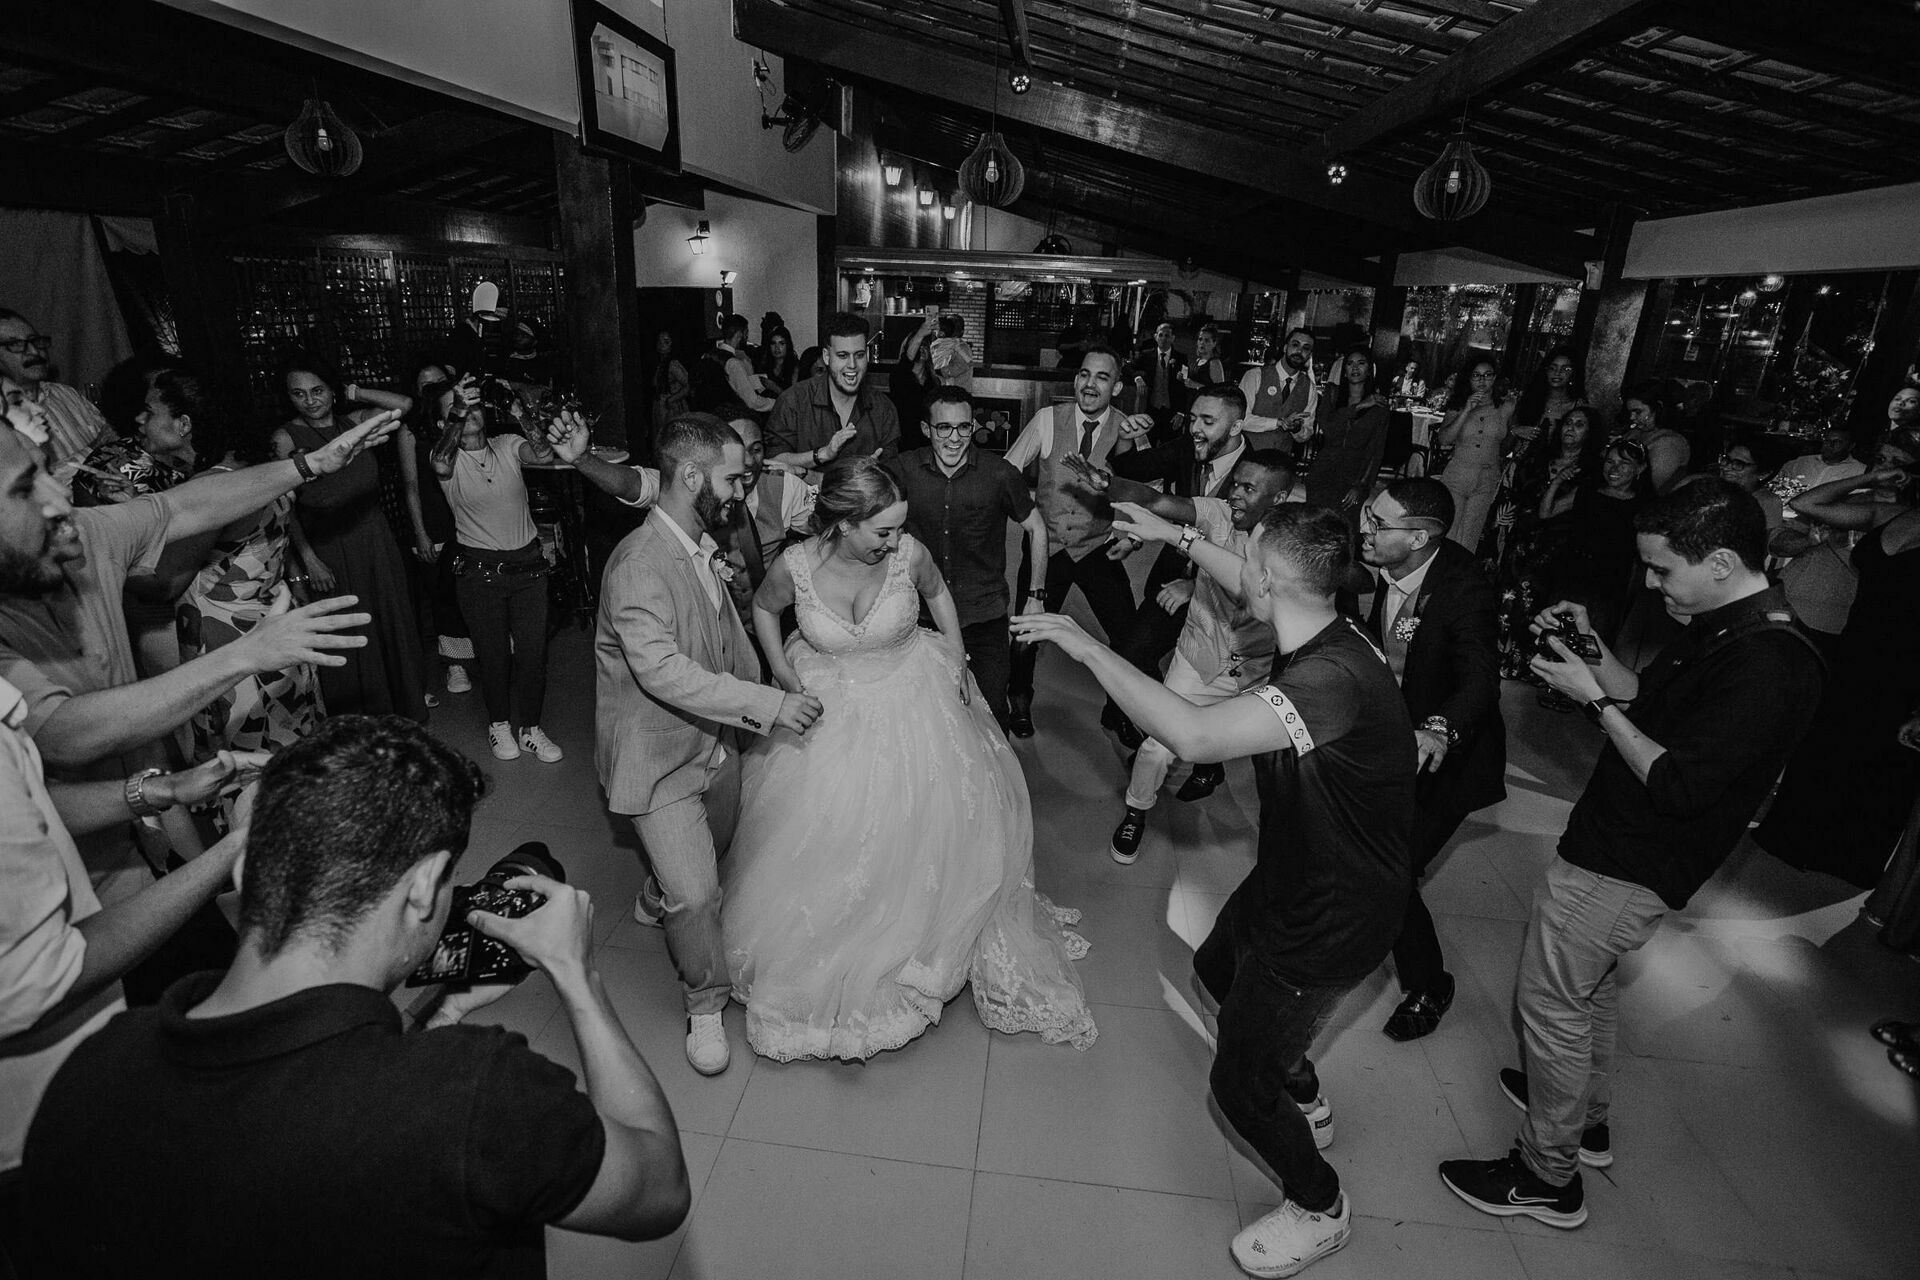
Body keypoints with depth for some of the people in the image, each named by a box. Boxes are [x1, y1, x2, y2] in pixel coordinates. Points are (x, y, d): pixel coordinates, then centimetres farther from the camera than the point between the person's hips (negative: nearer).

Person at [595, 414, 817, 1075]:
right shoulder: (640, 564, -27)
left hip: (716, 740, 8)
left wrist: (763, 690, 10)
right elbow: (661, 670, -35)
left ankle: (656, 900, 61)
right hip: (658, 755, -8)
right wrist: (767, 704, -36)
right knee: (695, 894, -9)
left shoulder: (704, 547, 0)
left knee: (714, 847, 27)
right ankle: (706, 1005, 19)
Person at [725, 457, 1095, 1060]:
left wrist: (957, 666, 1)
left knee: (936, 828, 11)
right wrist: (784, 679, -4)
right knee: (823, 838, 13)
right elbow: (763, 607, 2)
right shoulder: (795, 565, -22)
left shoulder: (909, 554, -21)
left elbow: (938, 593, 3)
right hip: (828, 712, 0)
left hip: (913, 704, 0)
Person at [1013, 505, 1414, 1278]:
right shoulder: (1317, 635, -9)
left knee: (1239, 1081, 8)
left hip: (1328, 921, -9)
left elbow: (1194, 736, -49)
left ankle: (1320, 1208, 38)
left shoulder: (1334, 678, -38)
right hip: (1291, 879, 9)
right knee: (1216, 979, 29)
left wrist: (1085, 646, -39)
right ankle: (1304, 1100, 55)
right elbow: (1257, 590, 14)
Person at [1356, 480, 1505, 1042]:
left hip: (1446, 756, -6)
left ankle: (1429, 988, 20)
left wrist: (1440, 731, -58)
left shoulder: (1467, 594, -28)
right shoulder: (1380, 572, -10)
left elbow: (1479, 680, -39)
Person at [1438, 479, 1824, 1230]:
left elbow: (1677, 784, -29)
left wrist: (1593, 698, -23)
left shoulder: (1767, 668, -28)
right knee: (1591, 985, 26)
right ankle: (1587, 1118, 48)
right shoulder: (1725, 631, 2)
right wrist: (1593, 648, -3)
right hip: (1616, 846, 10)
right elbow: (1646, 699, 12)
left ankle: (1549, 1178, 21)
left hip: (1625, 870, -10)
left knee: (1550, 1001, 3)